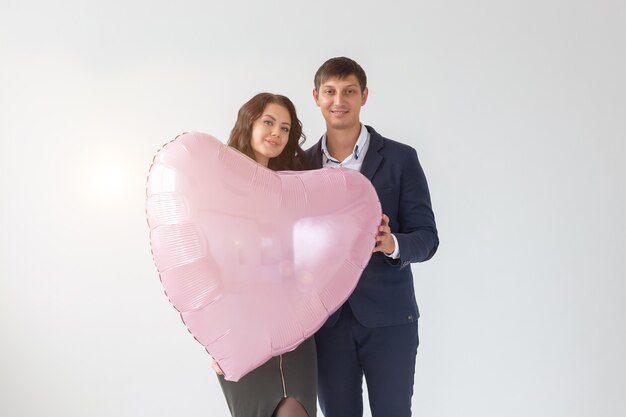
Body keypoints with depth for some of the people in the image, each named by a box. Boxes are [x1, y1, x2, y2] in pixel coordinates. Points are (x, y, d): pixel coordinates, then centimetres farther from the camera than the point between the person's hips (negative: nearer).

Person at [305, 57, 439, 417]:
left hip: (387, 317, -2)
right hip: (326, 318, 2)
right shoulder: (303, 164, 5)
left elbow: (427, 237, -4)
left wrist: (391, 244, -25)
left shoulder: (400, 158, -2)